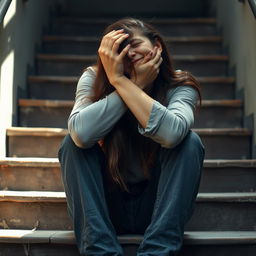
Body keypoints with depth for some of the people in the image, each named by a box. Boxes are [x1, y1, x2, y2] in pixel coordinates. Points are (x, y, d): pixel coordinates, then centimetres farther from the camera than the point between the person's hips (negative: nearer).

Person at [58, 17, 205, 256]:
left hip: (156, 206, 0)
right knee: (72, 143, -23)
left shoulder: (180, 86, -11)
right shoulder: (94, 78, -10)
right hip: (106, 205, 1)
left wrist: (121, 81, -31)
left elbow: (172, 133, -36)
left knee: (191, 142, -24)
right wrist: (136, 84, -29)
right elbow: (82, 133, -32)